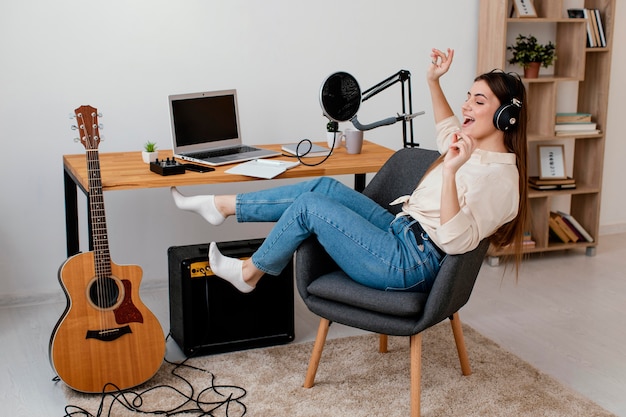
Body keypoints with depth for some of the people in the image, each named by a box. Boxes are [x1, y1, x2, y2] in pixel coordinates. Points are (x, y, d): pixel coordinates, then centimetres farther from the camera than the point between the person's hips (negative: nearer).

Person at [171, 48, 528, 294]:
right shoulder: (475, 150, 8)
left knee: (309, 205, -9)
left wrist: (451, 172, -39)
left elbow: (457, 240, -30)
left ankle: (248, 273, 14)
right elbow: (449, 132, 31)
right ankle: (220, 206, 11)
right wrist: (433, 82, 20)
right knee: (325, 187, 3)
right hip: (401, 232, 10)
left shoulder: (499, 177, -20)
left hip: (410, 264, -10)